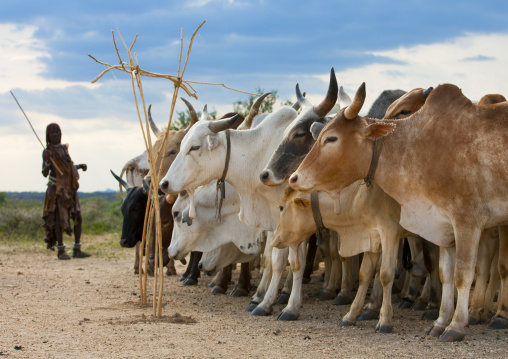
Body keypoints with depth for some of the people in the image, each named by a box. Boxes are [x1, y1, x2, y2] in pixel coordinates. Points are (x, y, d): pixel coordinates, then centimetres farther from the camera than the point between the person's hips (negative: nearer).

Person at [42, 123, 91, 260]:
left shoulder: (64, 148, 15)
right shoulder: (47, 152, -4)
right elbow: (45, 173, -9)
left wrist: (80, 166, 12)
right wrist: (47, 162, -27)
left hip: (70, 188, 6)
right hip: (57, 189, -6)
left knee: (77, 217, 1)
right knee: (59, 218, -6)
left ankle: (77, 250, 5)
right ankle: (61, 251, 1)